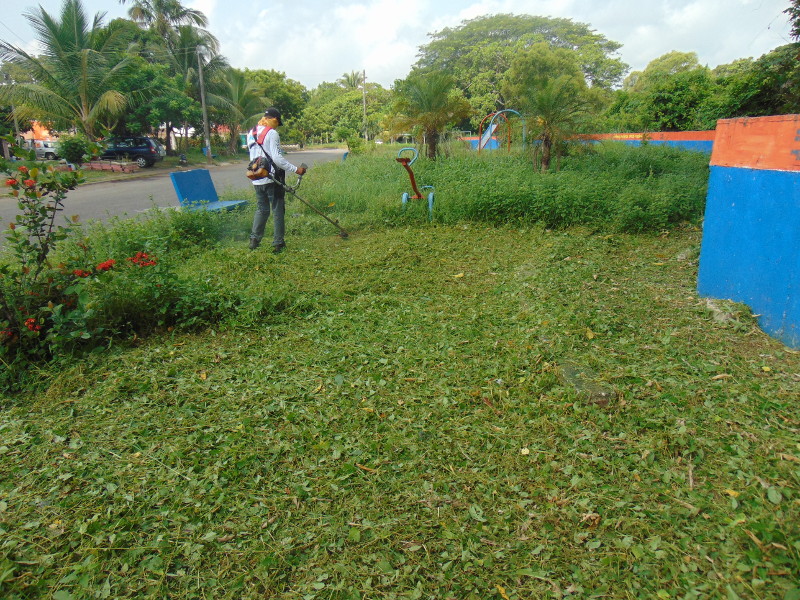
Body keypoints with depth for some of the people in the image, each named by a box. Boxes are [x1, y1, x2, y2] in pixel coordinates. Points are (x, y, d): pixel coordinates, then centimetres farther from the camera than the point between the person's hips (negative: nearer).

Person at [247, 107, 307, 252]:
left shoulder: (251, 134, 13)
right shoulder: (272, 133, -11)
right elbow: (277, 158, -18)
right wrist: (296, 169, -15)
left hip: (257, 179, 7)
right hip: (272, 179, -7)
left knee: (261, 209, 17)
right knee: (277, 210, 2)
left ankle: (254, 240, 13)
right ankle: (278, 243, 5)